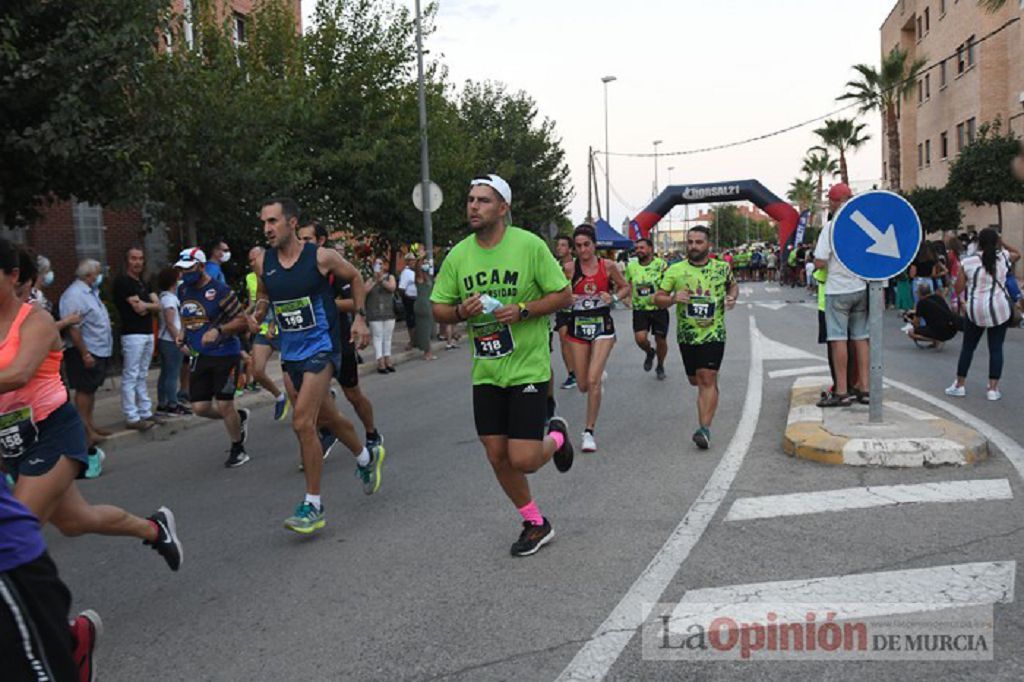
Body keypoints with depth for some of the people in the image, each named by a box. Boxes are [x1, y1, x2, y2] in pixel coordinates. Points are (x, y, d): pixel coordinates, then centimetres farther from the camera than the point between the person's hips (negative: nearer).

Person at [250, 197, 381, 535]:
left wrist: (360, 317, -2)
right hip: (291, 352, 6)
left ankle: (313, 506, -6)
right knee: (325, 417, 19)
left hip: (321, 347, -6)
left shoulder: (321, 256, -12)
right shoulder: (263, 263, 1)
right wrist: (257, 315, -2)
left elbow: (355, 278, 5)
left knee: (302, 422, -16)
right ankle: (367, 457, 47)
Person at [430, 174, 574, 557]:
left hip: (528, 368, -5)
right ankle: (536, 524, 29)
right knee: (497, 457, 8)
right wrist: (461, 311, -14)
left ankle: (556, 437, 27)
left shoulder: (529, 245, -9)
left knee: (523, 460, -9)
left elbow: (563, 295, -6)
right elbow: (438, 307, 8)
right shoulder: (458, 255, 3)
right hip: (485, 372, 5)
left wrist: (522, 310, -19)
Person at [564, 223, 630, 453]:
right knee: (583, 386, 7)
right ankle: (600, 376, 46)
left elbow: (626, 287, 11)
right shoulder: (569, 268, -2)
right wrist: (567, 299, -16)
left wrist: (613, 297, -9)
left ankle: (589, 432, -1)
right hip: (578, 325, 2)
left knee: (593, 382, -13)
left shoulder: (607, 266, -2)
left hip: (602, 325, -2)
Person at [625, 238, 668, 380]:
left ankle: (660, 366, 33)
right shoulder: (631, 266, 3)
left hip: (659, 308, -2)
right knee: (640, 338, -15)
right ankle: (649, 353, 20)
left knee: (660, 340, 6)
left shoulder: (660, 264, -6)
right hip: (640, 309, 2)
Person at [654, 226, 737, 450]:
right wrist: (673, 298, -19)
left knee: (707, 380, -13)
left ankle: (704, 429, -14)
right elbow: (658, 298, 2)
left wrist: (732, 297, -1)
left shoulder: (722, 268, 2)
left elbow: (733, 285, 21)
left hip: (713, 333, -2)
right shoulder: (675, 270, -1)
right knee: (695, 380, 14)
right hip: (686, 335, 2)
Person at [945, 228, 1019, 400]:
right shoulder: (1004, 257, -2)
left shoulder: (968, 261, -7)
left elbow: (958, 289, -2)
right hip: (1000, 309, 1)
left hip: (975, 310, -1)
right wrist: (1002, 244, 24)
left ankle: (959, 386, 16)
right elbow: (1018, 254, 23)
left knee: (968, 347, 11)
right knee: (996, 348, 6)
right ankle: (993, 389, 7)